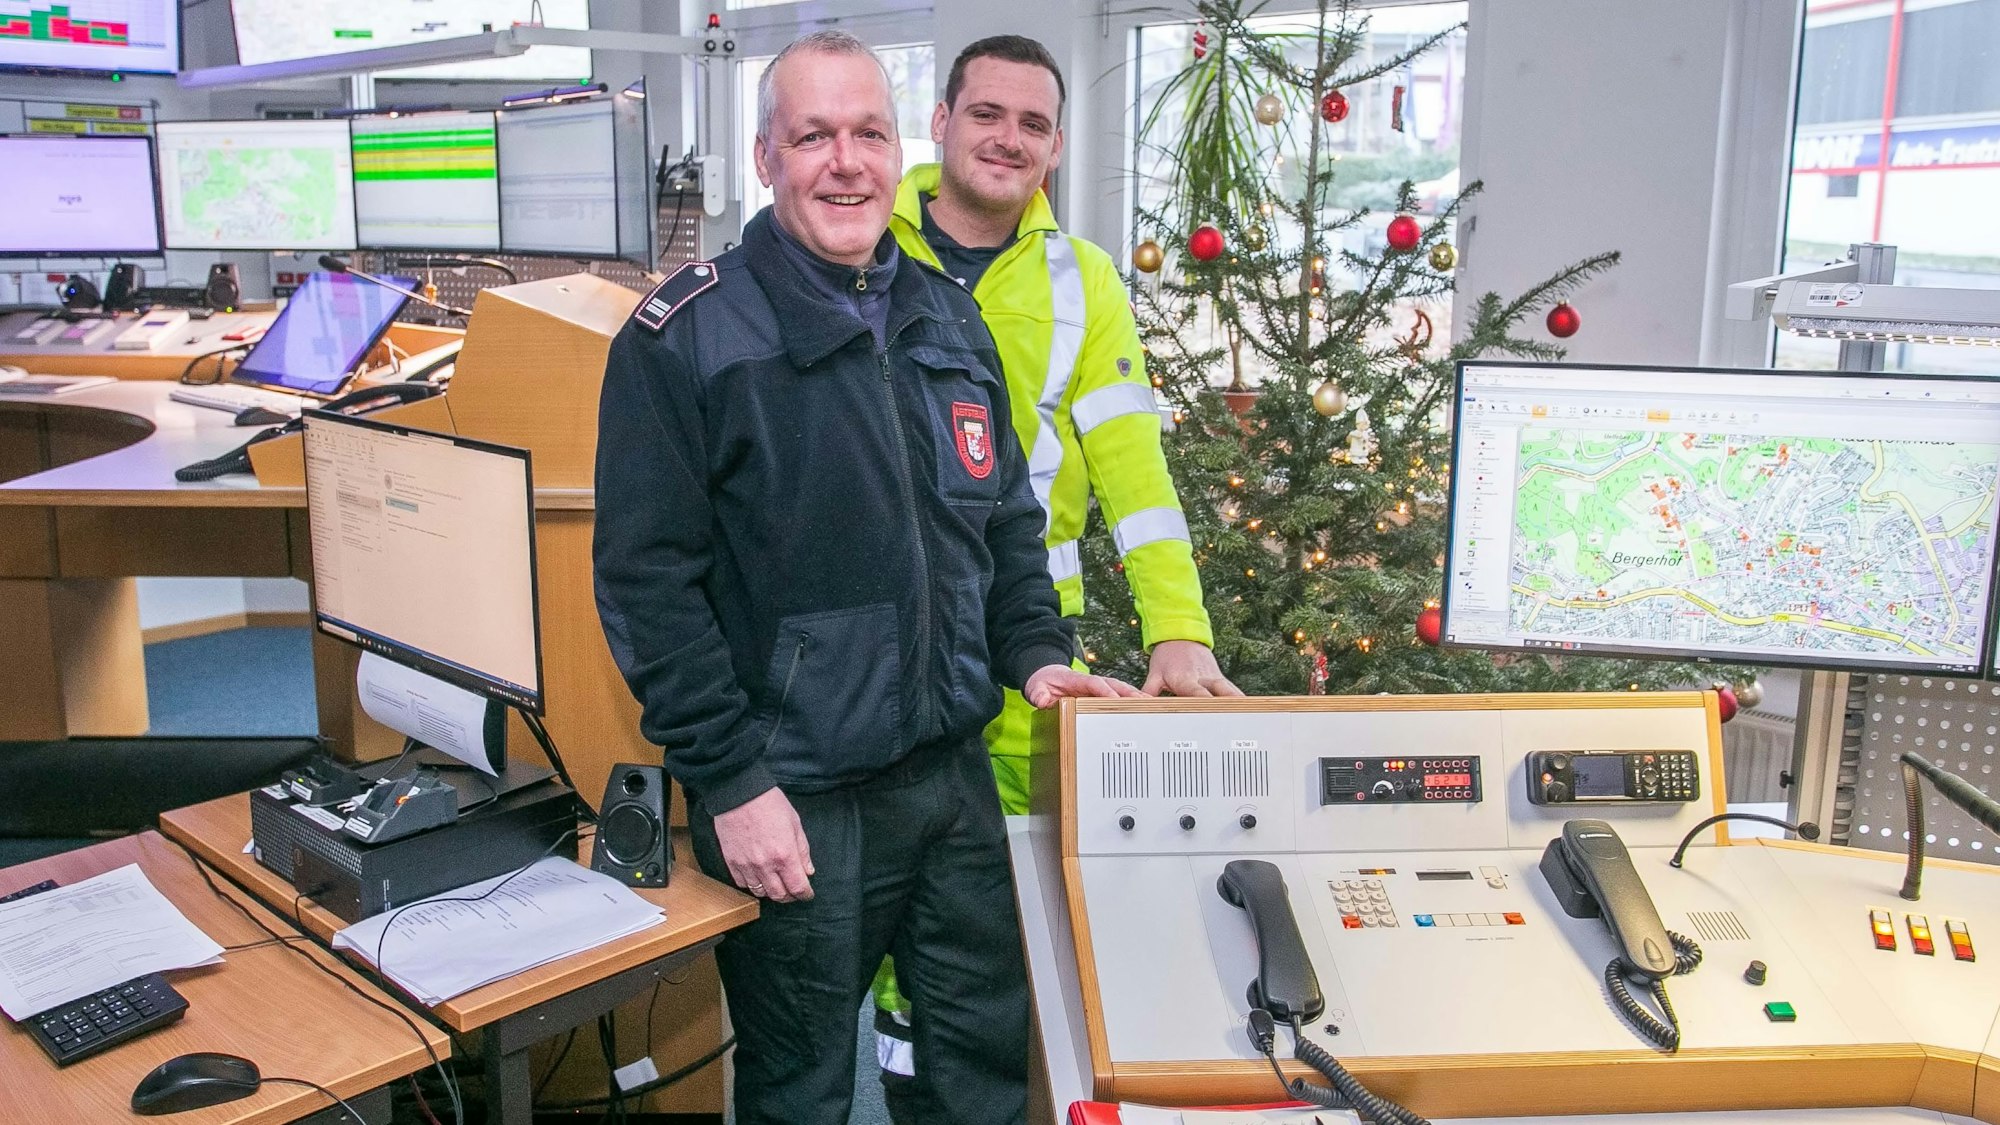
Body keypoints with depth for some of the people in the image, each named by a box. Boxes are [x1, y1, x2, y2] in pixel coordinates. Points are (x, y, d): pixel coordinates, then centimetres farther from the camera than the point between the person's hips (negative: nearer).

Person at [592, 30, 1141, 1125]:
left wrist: (1035, 653, 2)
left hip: (956, 775, 5)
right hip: (793, 801, -5)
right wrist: (730, 781, -16)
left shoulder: (949, 320, 8)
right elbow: (648, 580, -14)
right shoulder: (686, 337, -11)